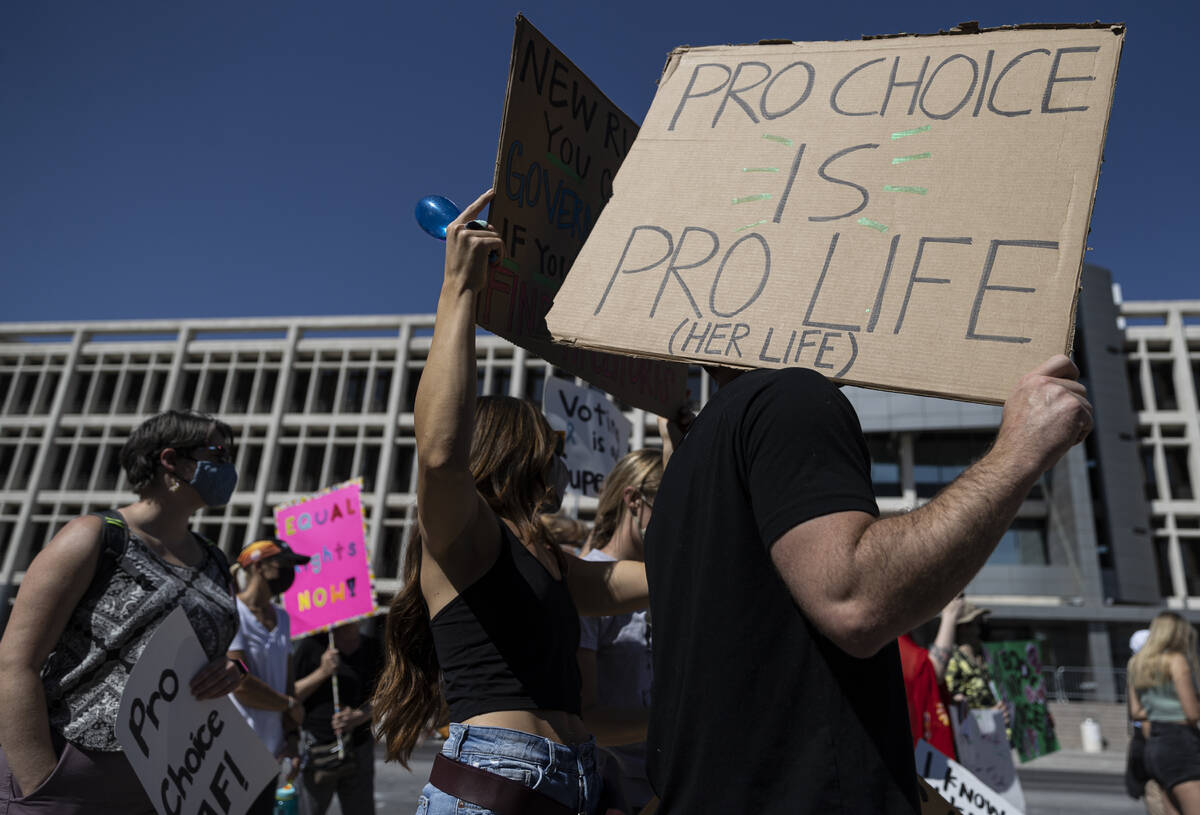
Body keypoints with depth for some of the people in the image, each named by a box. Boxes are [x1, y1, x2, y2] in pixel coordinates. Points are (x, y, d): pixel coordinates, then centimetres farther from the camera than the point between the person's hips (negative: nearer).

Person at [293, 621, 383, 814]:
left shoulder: (372, 647, 3)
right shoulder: (312, 645, -5)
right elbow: (291, 695, -4)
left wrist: (358, 716, -13)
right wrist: (322, 673, -17)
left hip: (359, 746, 3)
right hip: (317, 749, -2)